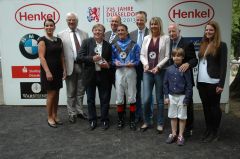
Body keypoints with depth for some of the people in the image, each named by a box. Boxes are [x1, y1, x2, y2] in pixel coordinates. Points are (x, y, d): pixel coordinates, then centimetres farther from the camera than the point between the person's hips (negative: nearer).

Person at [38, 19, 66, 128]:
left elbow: (61, 56, 11)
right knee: (51, 94, -1)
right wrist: (47, 71, -22)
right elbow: (41, 57, -14)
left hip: (58, 70, 6)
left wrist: (64, 69, 5)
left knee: (56, 94, 10)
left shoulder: (58, 40, 11)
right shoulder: (42, 40, -7)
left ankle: (55, 116, 23)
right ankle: (50, 118, 13)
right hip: (48, 70, -6)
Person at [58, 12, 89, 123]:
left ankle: (80, 111, 27)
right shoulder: (61, 35, 0)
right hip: (70, 66, -2)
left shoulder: (84, 34, 8)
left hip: (83, 65, 3)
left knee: (81, 91, 13)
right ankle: (72, 113, 21)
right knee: (71, 92, 8)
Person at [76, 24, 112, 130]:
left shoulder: (108, 45, 5)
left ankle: (104, 120, 22)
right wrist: (92, 58, -19)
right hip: (90, 75, 0)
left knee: (105, 99, 7)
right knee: (90, 100, 9)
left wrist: (108, 64, -10)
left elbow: (111, 60, 13)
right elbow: (79, 58, -6)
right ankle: (92, 120, 24)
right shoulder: (87, 42, 1)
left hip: (103, 76, 1)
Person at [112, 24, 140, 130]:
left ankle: (132, 120, 16)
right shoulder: (114, 46, 9)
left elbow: (138, 59, 0)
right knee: (119, 97, 5)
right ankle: (120, 120, 20)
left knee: (131, 97, 4)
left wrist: (133, 63, -19)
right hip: (119, 72, 2)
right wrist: (115, 63, -11)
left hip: (131, 71, -2)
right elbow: (112, 59, 10)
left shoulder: (134, 45, 1)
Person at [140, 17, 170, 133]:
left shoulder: (165, 38, -1)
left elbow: (167, 56, -6)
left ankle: (160, 123, 21)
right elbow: (142, 54, 9)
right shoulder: (146, 38, 10)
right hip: (147, 71, 3)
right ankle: (147, 122, 20)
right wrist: (145, 64, -9)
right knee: (146, 99, 0)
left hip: (160, 71, -2)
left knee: (159, 99, 7)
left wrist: (158, 67, -16)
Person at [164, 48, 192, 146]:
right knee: (173, 116, 13)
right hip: (172, 96, 3)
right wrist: (166, 96, 2)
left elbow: (189, 85, -8)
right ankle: (173, 134, 27)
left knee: (182, 117, 7)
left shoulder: (185, 69, -9)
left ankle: (180, 136, 20)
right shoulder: (169, 69, 0)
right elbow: (165, 83, 6)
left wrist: (187, 98, -10)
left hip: (182, 96, -3)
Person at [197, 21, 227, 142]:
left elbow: (223, 65, -8)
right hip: (202, 82, 6)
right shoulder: (203, 44, 14)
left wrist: (221, 84, -14)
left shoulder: (221, 45, -3)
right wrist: (198, 80, 11)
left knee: (214, 107, 5)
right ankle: (208, 130, 25)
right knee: (206, 107, 12)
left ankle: (215, 133, 17)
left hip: (213, 83, -5)